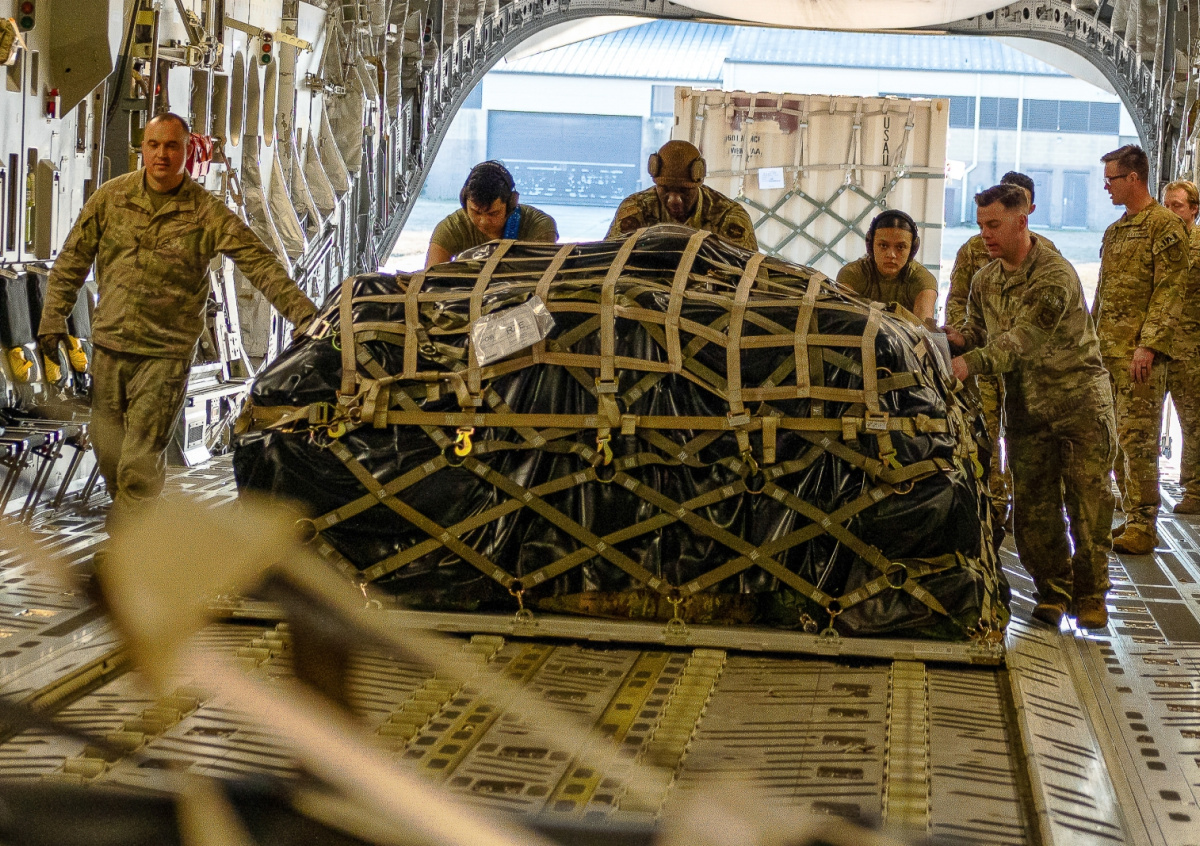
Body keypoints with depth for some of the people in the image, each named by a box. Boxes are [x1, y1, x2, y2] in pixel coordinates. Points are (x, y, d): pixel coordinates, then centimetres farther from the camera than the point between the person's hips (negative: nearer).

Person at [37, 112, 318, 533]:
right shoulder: (111, 197, 3)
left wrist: (303, 313, -16)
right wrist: (53, 320, 7)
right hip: (109, 345, 4)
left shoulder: (206, 211, -5)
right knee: (108, 449, 11)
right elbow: (72, 261, 10)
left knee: (141, 462, -5)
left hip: (165, 354, -3)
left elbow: (259, 262, -8)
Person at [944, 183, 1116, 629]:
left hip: (1080, 399, -5)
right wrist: (956, 337, -13)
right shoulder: (985, 279, 5)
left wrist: (971, 363, -44)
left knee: (1089, 503, -3)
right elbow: (978, 329, 12)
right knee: (1032, 507, 3)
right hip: (1026, 406, 6)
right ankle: (1053, 591, 17)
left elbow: (1023, 338, -31)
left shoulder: (1055, 275, -20)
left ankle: (1090, 596, 9)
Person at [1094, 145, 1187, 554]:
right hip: (1107, 350, 8)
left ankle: (1143, 526, -5)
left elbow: (1167, 292, -14)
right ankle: (1132, 516, 16)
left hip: (1140, 352, -8)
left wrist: (1148, 345, -20)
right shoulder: (1114, 231, 18)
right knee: (1116, 436, 9)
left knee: (1138, 436, -8)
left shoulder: (1164, 225, -7)